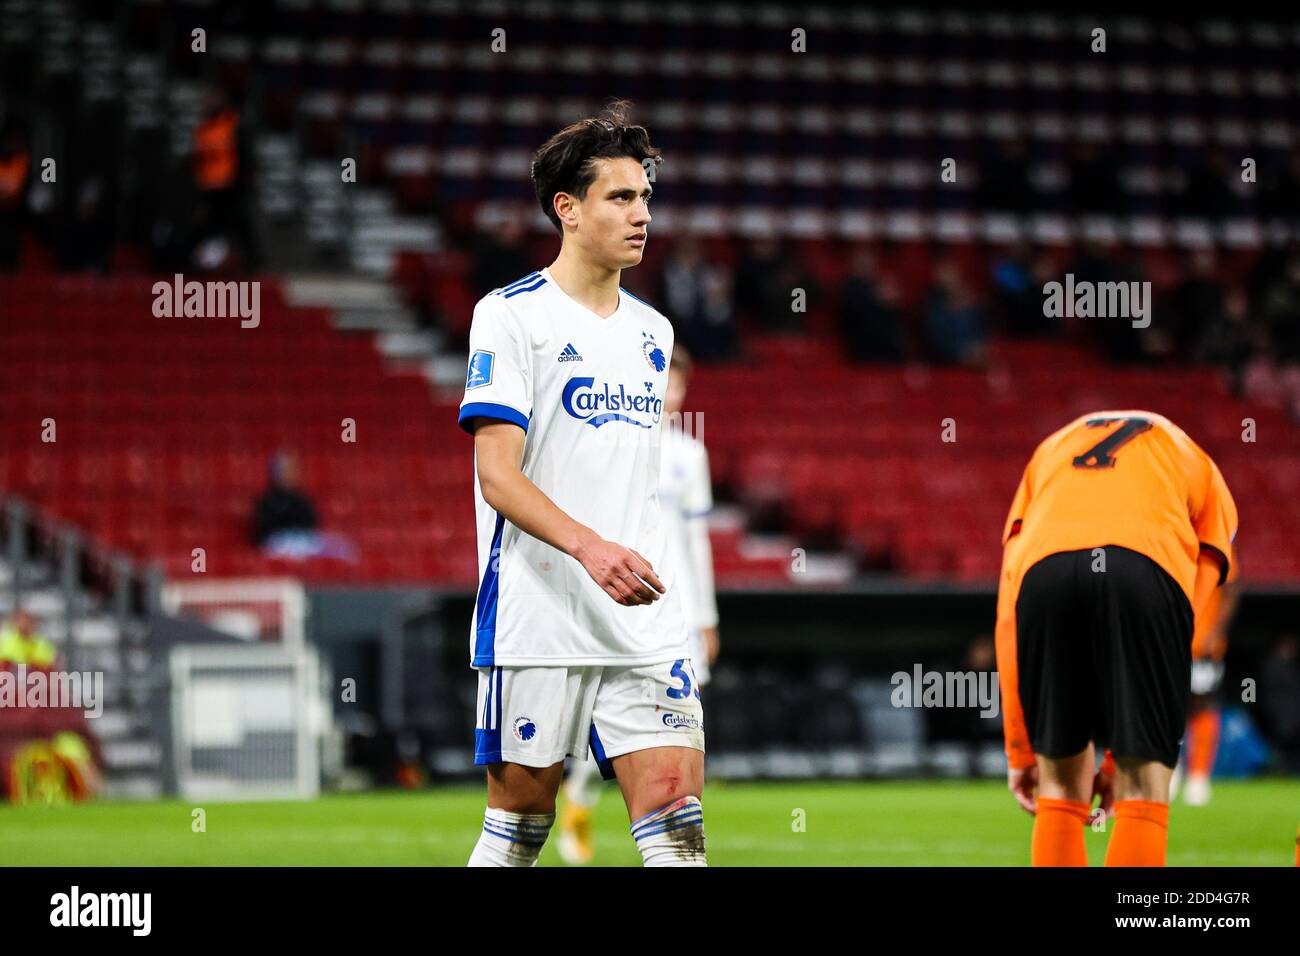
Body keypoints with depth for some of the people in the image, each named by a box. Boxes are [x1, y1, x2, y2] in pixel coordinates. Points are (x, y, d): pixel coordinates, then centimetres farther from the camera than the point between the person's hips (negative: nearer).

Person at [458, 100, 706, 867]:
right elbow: (498, 475, -12)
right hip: (536, 623, -5)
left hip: (644, 625, 5)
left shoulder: (653, 331, 16)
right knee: (519, 821, 2)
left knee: (679, 820, -6)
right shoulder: (511, 315, -4)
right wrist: (589, 546, -26)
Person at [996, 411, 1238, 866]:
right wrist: (1122, 757, 23)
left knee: (1061, 790, 15)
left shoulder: (1049, 453, 39)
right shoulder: (1203, 473, 34)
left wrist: (1018, 751, 29)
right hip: (1149, 571, -2)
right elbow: (1188, 614, 22)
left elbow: (1009, 619, 29)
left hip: (1042, 570, 2)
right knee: (1143, 791, 5)